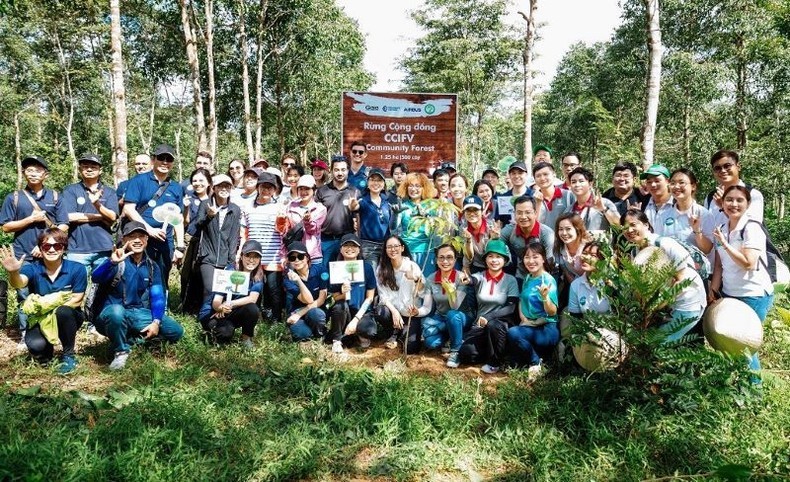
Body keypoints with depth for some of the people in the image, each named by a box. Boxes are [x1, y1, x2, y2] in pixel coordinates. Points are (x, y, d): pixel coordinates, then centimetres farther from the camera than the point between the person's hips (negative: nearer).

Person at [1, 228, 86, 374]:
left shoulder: (77, 269, -14)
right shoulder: (32, 268, -12)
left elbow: (76, 300, -12)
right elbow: (20, 282, -35)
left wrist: (51, 307, -23)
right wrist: (14, 273, -58)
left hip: (68, 318, -1)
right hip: (39, 319, 1)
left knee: (63, 312, -35)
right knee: (36, 346, -30)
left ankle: (69, 356, -11)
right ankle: (47, 351, 12)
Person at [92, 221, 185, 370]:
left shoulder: (152, 266, 6)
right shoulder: (118, 261, -7)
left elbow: (157, 296, 0)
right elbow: (96, 278, -27)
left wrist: (156, 322, -15)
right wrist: (112, 262, -46)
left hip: (140, 314, 4)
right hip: (114, 313, -4)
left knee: (176, 331, -10)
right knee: (116, 311, -40)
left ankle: (131, 339, 0)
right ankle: (121, 351, -14)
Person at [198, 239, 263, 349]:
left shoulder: (258, 276, -8)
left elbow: (252, 299, -22)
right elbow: (216, 302, -22)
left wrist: (230, 304, -33)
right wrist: (221, 307, -45)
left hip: (231, 314, 3)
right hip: (213, 313, -3)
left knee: (252, 309, -27)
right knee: (225, 334, -33)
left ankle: (246, 338, -3)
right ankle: (212, 329, 2)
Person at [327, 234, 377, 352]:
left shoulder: (367, 267, -8)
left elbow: (369, 298, -6)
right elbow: (334, 298, -5)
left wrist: (356, 319, -16)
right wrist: (343, 294, -28)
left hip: (362, 311, -1)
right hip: (343, 313, 1)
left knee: (370, 331, -31)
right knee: (340, 304, -33)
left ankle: (360, 334, 7)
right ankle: (337, 340, -9)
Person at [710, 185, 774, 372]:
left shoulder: (752, 228, -12)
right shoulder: (722, 229, 7)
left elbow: (749, 264, -22)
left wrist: (725, 244, -20)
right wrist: (713, 291, 4)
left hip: (754, 296, -6)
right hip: (729, 294, 6)